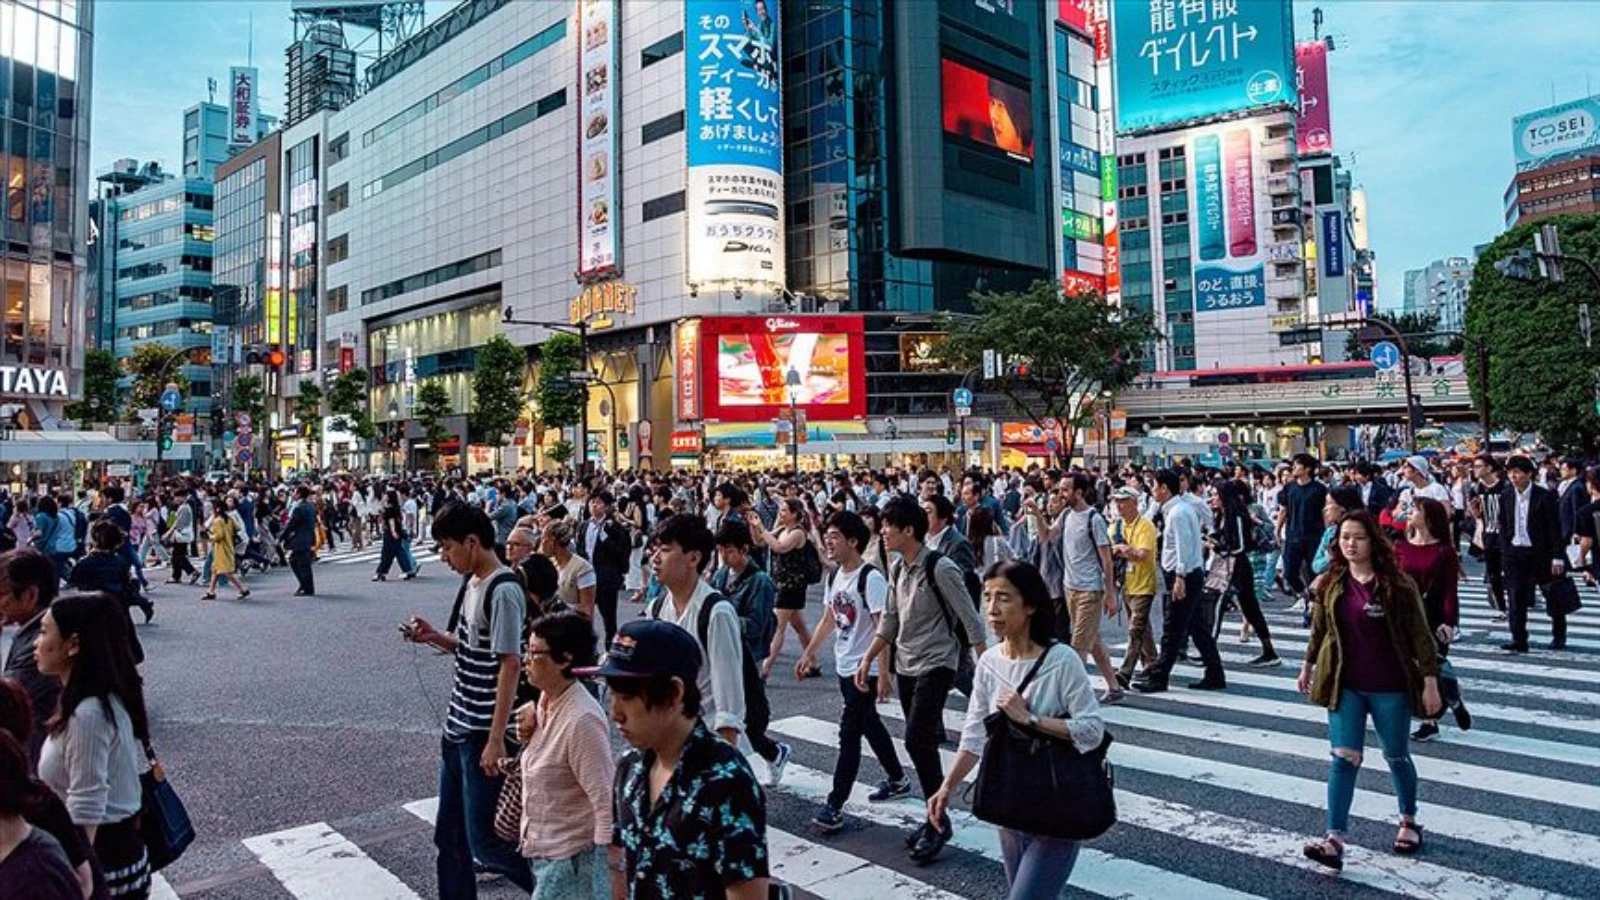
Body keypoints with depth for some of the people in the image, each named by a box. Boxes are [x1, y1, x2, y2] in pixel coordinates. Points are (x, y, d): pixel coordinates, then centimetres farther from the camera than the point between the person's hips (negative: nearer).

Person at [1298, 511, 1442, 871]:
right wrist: (1308, 666, 19)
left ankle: (1409, 822, 40)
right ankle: (1335, 841, -7)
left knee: (1396, 757, 16)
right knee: (1344, 758, -4)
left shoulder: (1397, 585, -11)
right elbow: (1319, 630, 12)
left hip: (1390, 687, -2)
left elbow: (1420, 635, -9)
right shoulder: (1329, 585, -1)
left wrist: (1430, 682, -12)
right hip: (1345, 686, 2)